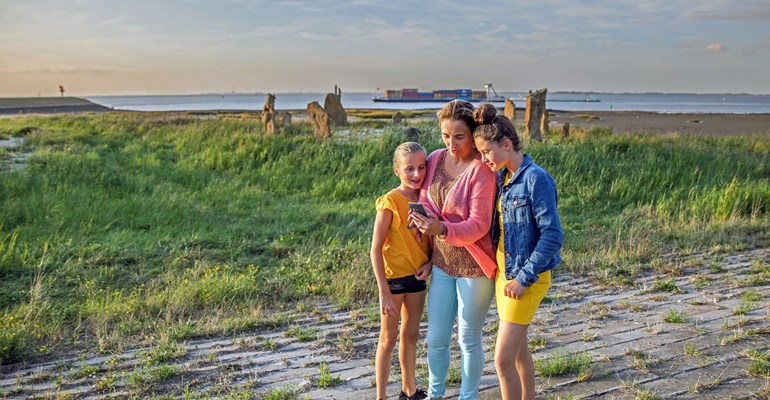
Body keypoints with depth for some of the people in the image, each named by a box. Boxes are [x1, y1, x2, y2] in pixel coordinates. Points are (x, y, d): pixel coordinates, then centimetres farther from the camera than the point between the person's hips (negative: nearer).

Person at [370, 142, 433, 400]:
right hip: (394, 277, -5)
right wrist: (384, 292, -18)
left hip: (418, 276, 6)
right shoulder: (390, 202, -17)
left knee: (411, 335, 18)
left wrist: (429, 262, -9)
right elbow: (376, 249, -17)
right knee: (388, 339, 5)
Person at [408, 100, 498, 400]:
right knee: (436, 338, 15)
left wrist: (441, 229, -37)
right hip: (442, 263, 6)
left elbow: (479, 225, -21)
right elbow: (424, 200, 8)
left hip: (473, 267, -5)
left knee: (469, 339, 10)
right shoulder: (435, 159, -1)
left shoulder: (482, 170, -18)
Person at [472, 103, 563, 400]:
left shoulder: (536, 180, -18)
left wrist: (523, 278, -19)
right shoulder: (502, 177, 5)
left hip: (526, 279, -8)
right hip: (504, 273, 8)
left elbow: (552, 236, -21)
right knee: (518, 350, 20)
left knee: (503, 359, -6)